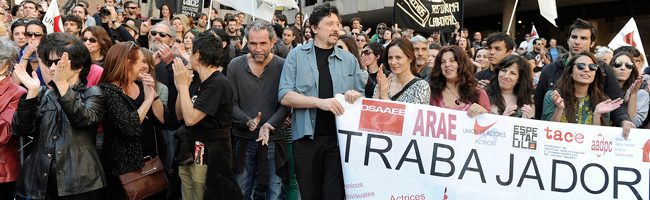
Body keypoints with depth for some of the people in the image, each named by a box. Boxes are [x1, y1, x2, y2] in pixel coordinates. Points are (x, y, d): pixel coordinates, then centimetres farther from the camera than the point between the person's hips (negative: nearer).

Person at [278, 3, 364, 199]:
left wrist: (355, 95, -11)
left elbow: (362, 96, 14)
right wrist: (320, 102, -21)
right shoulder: (297, 55, 0)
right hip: (307, 137, -1)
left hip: (340, 137, 1)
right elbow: (285, 96, -8)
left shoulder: (349, 59, 8)